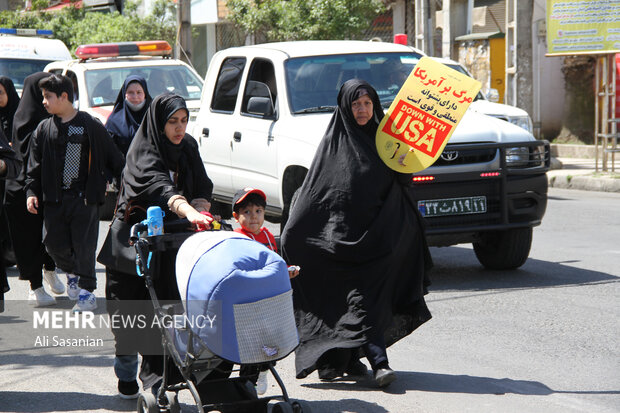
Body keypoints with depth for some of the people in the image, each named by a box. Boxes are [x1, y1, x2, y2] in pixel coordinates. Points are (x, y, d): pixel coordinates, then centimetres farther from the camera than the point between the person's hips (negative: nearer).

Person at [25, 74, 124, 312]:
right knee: (54, 244, 1)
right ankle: (73, 271, 32)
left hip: (85, 197, -3)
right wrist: (32, 192, 0)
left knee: (84, 246, -4)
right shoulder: (44, 129, 9)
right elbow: (35, 165, 10)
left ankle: (87, 293, 6)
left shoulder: (91, 126, 0)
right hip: (55, 199, 3)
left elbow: (113, 159, 6)